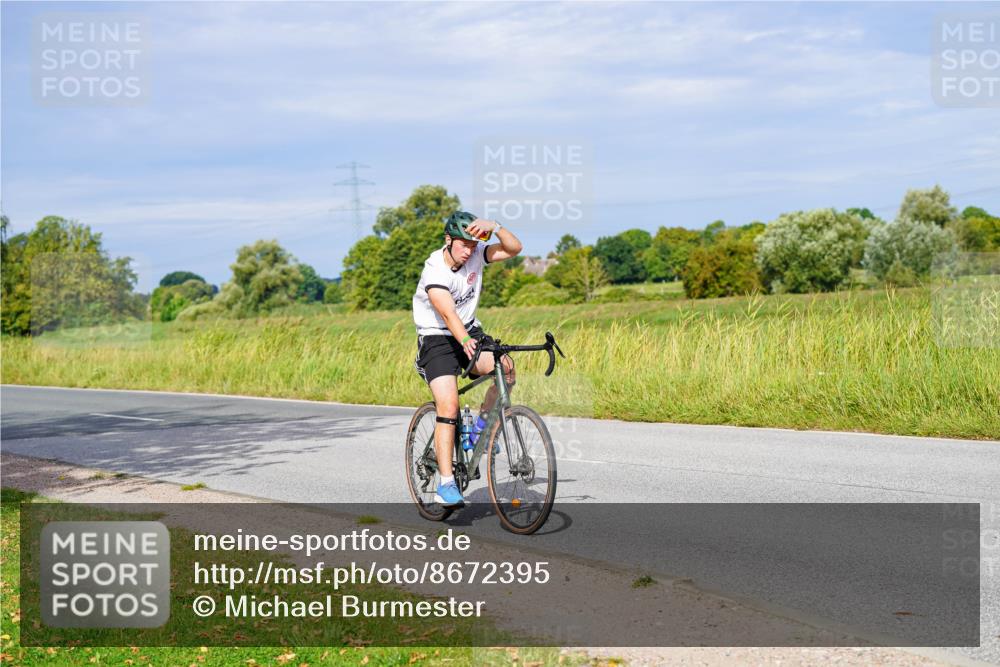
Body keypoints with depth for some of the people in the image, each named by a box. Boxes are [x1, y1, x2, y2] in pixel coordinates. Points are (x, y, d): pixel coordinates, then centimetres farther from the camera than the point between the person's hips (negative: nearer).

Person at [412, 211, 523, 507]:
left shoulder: (475, 254, -7)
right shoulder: (435, 271, -24)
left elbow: (514, 248, -16)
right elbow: (449, 315, -37)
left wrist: (494, 226, -32)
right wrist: (465, 342, -54)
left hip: (469, 330, 5)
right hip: (436, 338, -5)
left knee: (505, 367, -24)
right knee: (449, 407, -19)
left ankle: (483, 423, 2)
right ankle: (446, 485, -14)